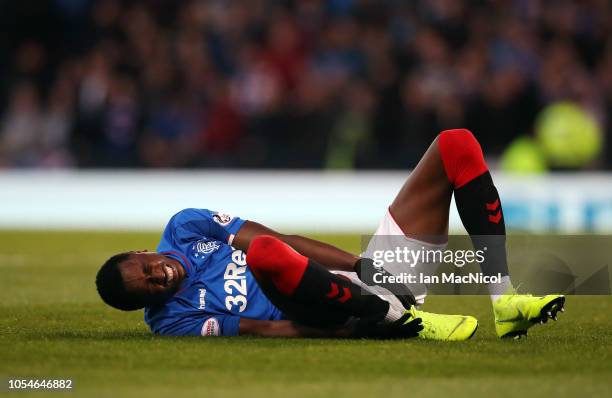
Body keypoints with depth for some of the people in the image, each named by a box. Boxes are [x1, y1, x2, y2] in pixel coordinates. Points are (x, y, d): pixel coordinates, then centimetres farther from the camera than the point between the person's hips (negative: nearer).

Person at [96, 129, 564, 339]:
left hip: (371, 277, 8)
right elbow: (266, 329, -16)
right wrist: (352, 328, -26)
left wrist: (363, 268, -2)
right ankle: (401, 319, -27)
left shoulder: (184, 226, 10)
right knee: (265, 253, -41)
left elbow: (276, 237, 7)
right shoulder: (174, 321, -6)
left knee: (456, 146, -2)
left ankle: (503, 300, -11)